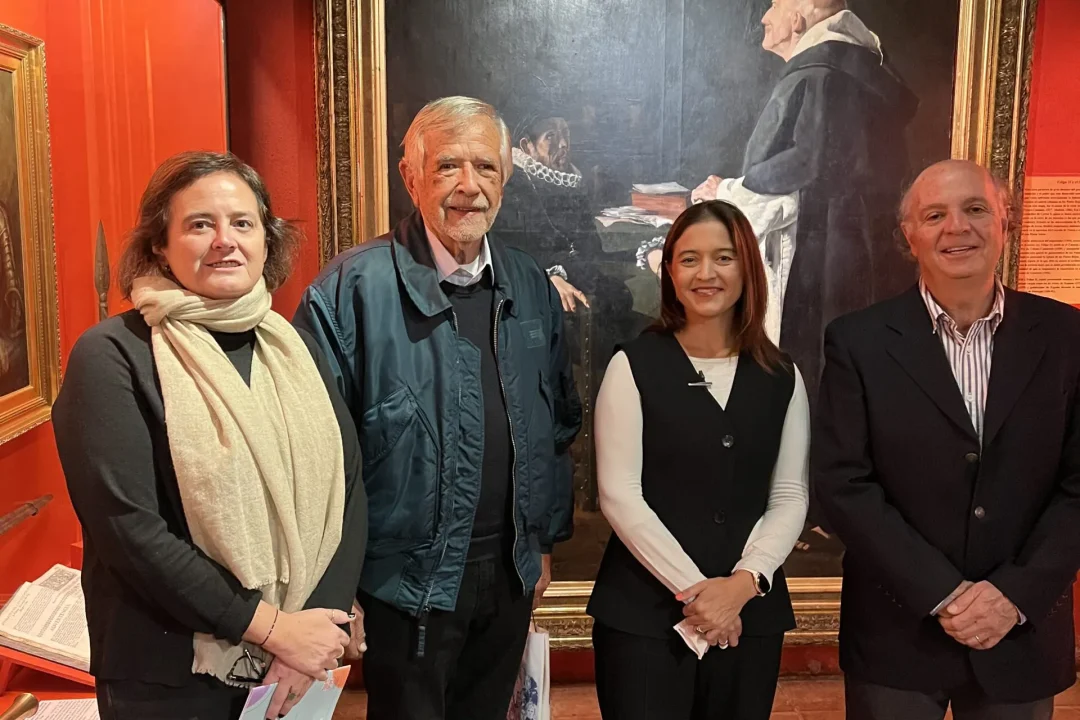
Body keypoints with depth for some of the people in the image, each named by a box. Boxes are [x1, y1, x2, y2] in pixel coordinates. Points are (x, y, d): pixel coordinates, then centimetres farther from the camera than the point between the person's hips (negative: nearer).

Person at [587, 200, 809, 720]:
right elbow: (619, 495, -9)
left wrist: (744, 582, -11)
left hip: (751, 614, 3)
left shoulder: (782, 378, 6)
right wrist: (691, 588, -13)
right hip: (643, 613, -3)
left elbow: (790, 497, 3)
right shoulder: (634, 365, -4)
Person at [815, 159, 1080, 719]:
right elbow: (843, 483, -10)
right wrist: (943, 594, -14)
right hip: (897, 634, -2)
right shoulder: (859, 342, -7)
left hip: (1024, 635, 2)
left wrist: (1016, 594, -11)